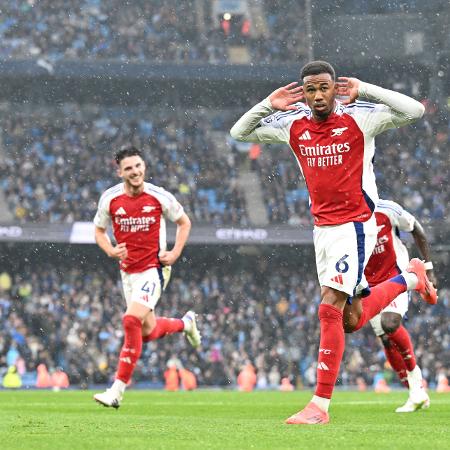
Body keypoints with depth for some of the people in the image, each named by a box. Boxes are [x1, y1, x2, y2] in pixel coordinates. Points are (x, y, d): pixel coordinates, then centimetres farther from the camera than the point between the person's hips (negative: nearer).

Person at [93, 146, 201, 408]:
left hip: (154, 268, -5)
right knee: (148, 332, 12)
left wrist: (175, 253, -7)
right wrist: (111, 251, -9)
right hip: (128, 271, 5)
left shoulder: (159, 197, -9)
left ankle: (117, 391, -19)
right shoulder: (110, 199, -4)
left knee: (132, 320, -23)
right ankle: (185, 323, 48)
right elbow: (99, 230, 11)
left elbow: (184, 222, 6)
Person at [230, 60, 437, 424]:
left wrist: (364, 91, -18)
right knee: (352, 320, 13)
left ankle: (321, 404, -11)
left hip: (355, 225, -6)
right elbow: (240, 133, 13)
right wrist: (269, 105, -2)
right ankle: (410, 277, 40)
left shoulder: (359, 119, -9)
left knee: (330, 310, -16)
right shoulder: (292, 126, 4)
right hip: (322, 227, 6)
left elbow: (414, 111, -18)